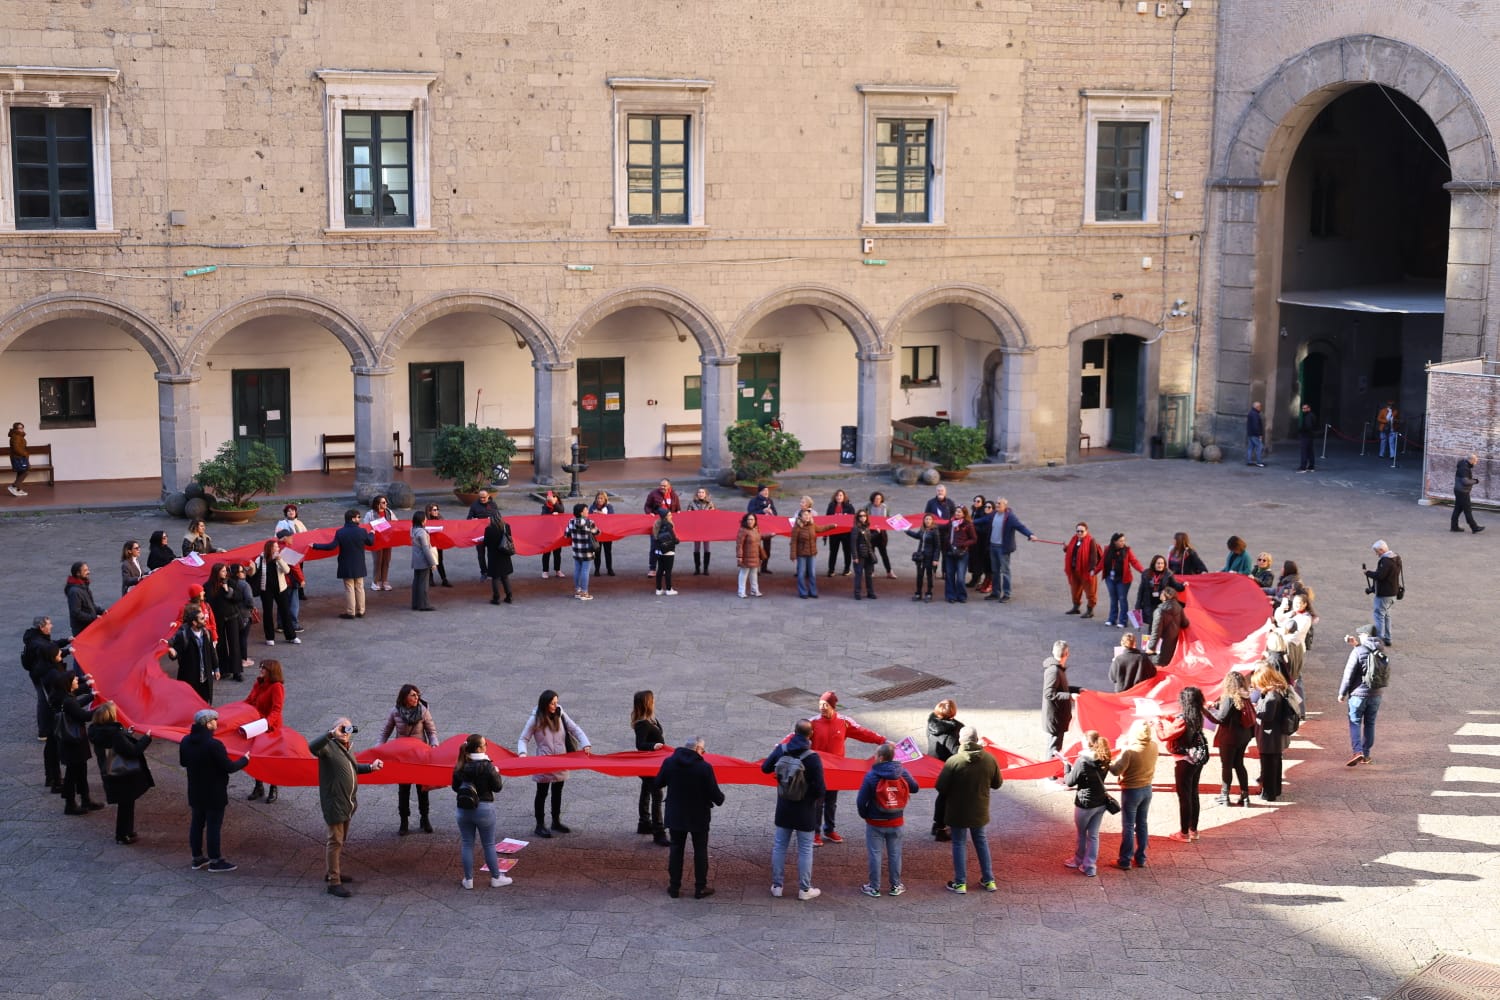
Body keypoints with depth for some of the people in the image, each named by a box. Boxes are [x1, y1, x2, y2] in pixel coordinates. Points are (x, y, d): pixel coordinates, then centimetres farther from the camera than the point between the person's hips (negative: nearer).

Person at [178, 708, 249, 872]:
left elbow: (183, 762, 11)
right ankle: (215, 861, 13)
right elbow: (229, 767, -21)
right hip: (214, 794, -7)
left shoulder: (186, 741, -4)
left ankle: (197, 858, 26)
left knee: (197, 823, 16)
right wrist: (245, 760, -4)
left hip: (195, 792, 7)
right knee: (214, 826, 4)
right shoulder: (214, 745, -27)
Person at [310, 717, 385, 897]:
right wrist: (332, 734, -44)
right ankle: (334, 882, 0)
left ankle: (334, 872, 36)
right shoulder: (328, 746, -17)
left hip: (347, 803, 9)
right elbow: (312, 747, -38)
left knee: (341, 839, 21)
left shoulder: (347, 748, 10)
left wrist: (370, 767, 12)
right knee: (336, 841, -5)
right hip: (334, 802, -9)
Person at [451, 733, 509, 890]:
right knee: (489, 845, 8)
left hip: (463, 810, 4)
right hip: (483, 809, -4)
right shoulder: (486, 766, -16)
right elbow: (497, 787, -10)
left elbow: (455, 787, 6)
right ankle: (496, 878, 16)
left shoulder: (459, 767, -3)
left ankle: (468, 880, 16)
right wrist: (497, 773, 7)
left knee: (467, 844, 12)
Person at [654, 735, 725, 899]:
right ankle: (700, 888, 16)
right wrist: (720, 799, 7)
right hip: (699, 817, -3)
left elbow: (658, 783, 3)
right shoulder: (705, 767, -19)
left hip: (675, 816, 3)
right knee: (700, 851, 11)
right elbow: (715, 794, -16)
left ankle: (674, 887, 19)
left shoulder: (669, 762, -9)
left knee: (676, 850, 15)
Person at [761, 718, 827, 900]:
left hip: (784, 809, 4)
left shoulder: (781, 750, -10)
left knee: (779, 846, 15)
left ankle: (776, 886, 21)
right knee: (805, 850, 8)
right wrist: (820, 794, 2)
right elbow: (820, 789, -21)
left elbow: (765, 768, 5)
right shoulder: (813, 757, -22)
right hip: (805, 812, -4)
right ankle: (804, 889, 16)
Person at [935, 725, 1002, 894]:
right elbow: (997, 784, 2)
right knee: (981, 842, 20)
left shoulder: (953, 761, -22)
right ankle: (989, 880, 25)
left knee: (959, 844, 10)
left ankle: (960, 883, 14)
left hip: (957, 812, -3)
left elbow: (941, 787, -18)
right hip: (980, 811, 3)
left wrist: (948, 796, 4)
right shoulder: (989, 759, -11)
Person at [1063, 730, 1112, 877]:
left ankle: (1078, 861, 35)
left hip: (1085, 803, -5)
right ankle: (1090, 866, 17)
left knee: (1081, 834, 17)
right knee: (1093, 835, 13)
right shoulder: (1103, 760, -3)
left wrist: (1067, 767, 2)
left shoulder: (1082, 761, -23)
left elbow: (1070, 782, -13)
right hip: (1101, 802, 5)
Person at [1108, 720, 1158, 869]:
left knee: (1128, 826, 5)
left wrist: (1108, 762, -6)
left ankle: (1125, 861, 13)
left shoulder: (1130, 750, -27)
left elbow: (1116, 770, -23)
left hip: (1131, 791, -6)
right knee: (1142, 824, 17)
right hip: (1147, 789, 6)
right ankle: (1141, 859, 26)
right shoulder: (1154, 746, -7)